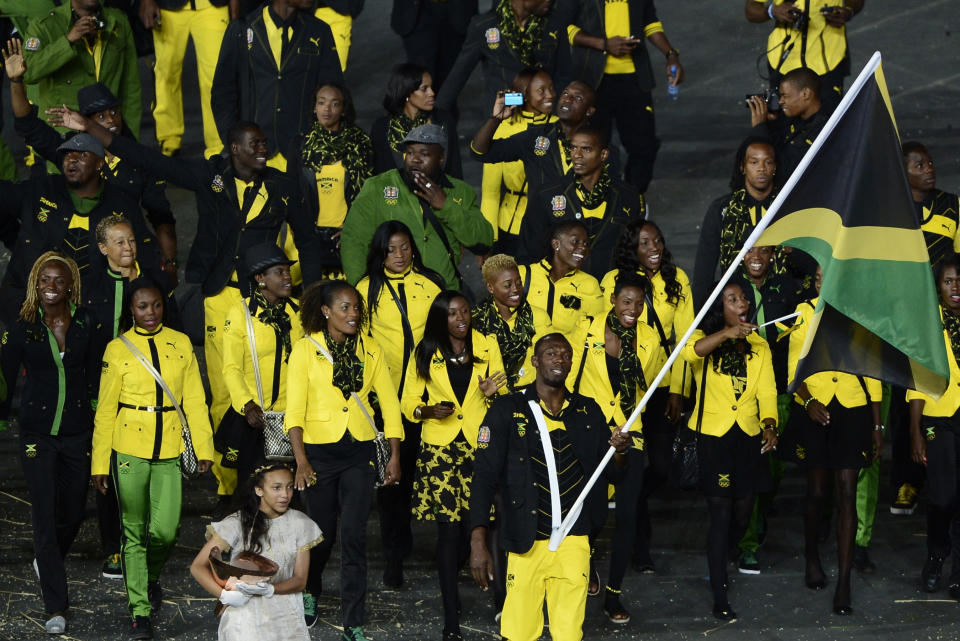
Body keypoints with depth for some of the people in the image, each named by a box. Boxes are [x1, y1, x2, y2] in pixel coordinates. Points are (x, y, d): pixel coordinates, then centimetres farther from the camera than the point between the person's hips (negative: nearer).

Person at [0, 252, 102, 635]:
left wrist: (98, 415, 7)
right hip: (37, 434, -2)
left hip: (77, 431, 3)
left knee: (73, 512, 13)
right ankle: (56, 607, 0)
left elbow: (95, 373, 7)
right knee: (45, 516, -6)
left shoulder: (85, 323, -1)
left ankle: (46, 562, 46)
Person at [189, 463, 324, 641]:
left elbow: (300, 580, 3)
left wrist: (270, 589, -16)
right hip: (245, 606, -3)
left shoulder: (300, 524, 3)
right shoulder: (238, 523, -5)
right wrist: (225, 595, -19)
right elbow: (197, 567, -5)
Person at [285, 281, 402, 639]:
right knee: (322, 533, 8)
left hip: (359, 452, 2)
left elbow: (389, 401, 7)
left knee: (354, 537, -5)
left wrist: (394, 455, 2)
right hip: (319, 451, -1)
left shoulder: (370, 349, 4)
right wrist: (301, 461, -15)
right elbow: (295, 408, -8)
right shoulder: (306, 348, -4)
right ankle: (310, 591, 39)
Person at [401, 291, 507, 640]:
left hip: (479, 446, 1)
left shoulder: (487, 347, 4)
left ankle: (451, 583, 34)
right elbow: (408, 401, 5)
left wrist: (491, 394, -15)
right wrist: (428, 411, -15)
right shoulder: (426, 353, 2)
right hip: (439, 449, -1)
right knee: (448, 529, -6)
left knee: (471, 526, 1)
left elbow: (503, 396, 8)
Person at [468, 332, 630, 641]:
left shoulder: (588, 411, 10)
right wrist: (478, 541, -14)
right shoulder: (507, 410, -1)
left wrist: (619, 452, -11)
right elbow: (484, 477, -5)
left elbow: (612, 475, 13)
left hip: (574, 544, 2)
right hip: (526, 544, -2)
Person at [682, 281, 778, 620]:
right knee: (721, 513, -7)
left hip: (749, 437, 4)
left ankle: (719, 563, 39)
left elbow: (767, 391, 5)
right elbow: (690, 351, -26)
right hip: (713, 436, -4)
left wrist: (769, 423, -13)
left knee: (742, 515, 10)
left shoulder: (758, 347, 12)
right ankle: (720, 598, -4)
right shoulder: (706, 339, 0)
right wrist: (726, 333, -38)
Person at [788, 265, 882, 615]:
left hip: (853, 411, 0)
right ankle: (812, 559, 34)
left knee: (847, 493, -7)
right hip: (814, 410, 0)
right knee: (816, 491, 9)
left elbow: (872, 371, 10)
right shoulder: (804, 313, 2)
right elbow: (794, 367, -1)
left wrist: (877, 425, 8)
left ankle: (844, 585, -8)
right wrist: (808, 400, -20)